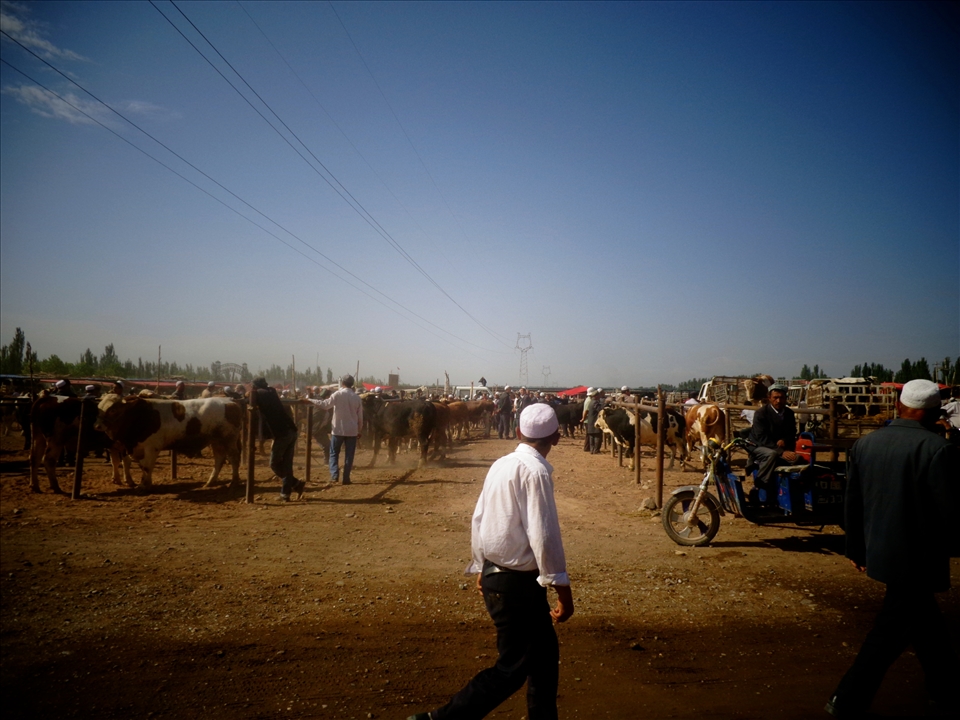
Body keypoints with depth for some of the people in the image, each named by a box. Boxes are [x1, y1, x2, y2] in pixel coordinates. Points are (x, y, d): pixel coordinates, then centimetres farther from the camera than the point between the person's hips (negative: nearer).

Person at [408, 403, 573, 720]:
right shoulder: (535, 471, -20)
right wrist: (562, 589, -17)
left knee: (544, 652, 20)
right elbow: (543, 535, -23)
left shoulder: (501, 465, 5)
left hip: (495, 573, 8)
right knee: (513, 667, 4)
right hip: (517, 582, -8)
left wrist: (481, 567, 20)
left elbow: (478, 519, 11)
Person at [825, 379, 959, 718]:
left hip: (880, 550, 6)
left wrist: (856, 547, 17)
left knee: (923, 617, 24)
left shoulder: (864, 443, 0)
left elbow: (852, 502, 6)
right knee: (890, 632, 5)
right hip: (917, 557, -6)